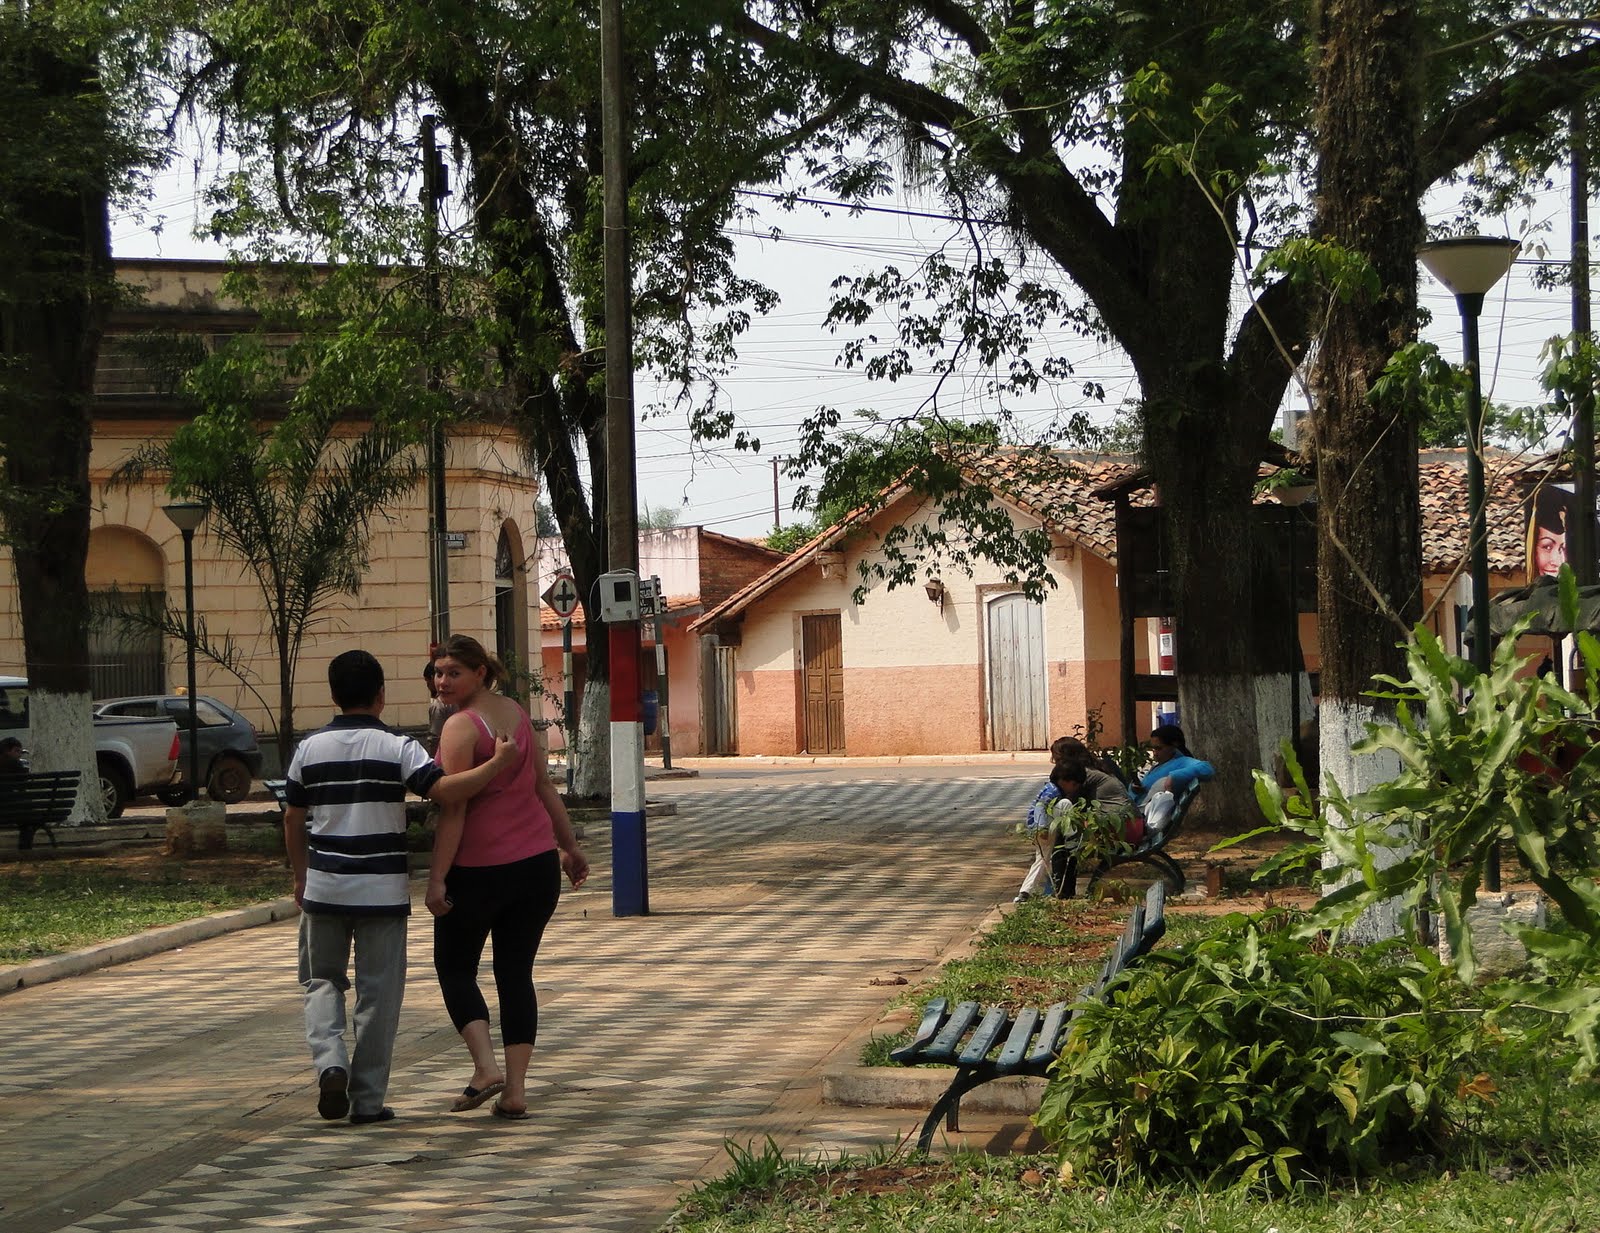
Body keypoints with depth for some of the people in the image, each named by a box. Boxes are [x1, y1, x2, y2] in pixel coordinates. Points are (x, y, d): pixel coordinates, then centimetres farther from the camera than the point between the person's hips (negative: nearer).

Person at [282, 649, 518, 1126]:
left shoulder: (309, 748, 3)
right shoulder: (397, 747, -7)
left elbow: (292, 819, 9)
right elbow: (443, 789, -21)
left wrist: (300, 875, 21)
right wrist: (495, 765, -12)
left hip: (323, 887, 2)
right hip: (382, 890, -2)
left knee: (321, 980, 18)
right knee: (377, 994, 6)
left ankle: (330, 1061, -6)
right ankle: (367, 1099, 8)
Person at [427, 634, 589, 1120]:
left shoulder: (461, 727, -14)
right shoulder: (517, 713, 8)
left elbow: (454, 809, -18)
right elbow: (545, 785, 14)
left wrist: (437, 878, -17)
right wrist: (569, 845, 22)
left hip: (479, 869, -6)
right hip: (538, 862, 6)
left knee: (454, 967, 10)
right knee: (516, 973, 10)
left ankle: (486, 1068, -7)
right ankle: (515, 1091, 6)